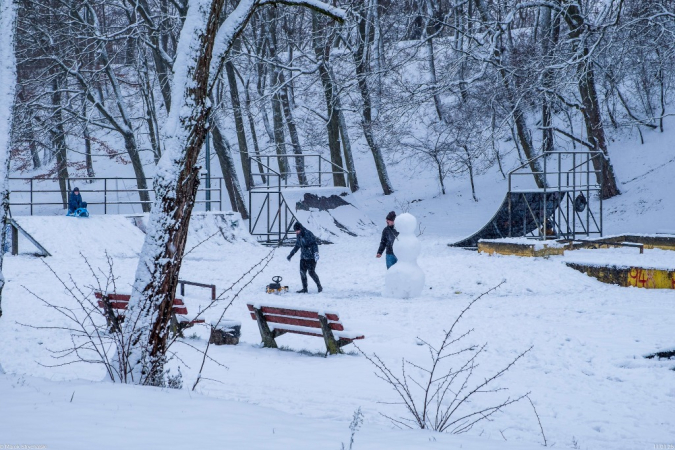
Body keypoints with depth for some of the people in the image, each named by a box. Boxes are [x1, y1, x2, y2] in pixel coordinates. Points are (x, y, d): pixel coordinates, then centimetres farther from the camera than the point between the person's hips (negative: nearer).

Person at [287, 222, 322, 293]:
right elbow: (297, 246, 24)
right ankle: (304, 289, 6)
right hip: (303, 257, 7)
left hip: (311, 257, -7)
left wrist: (316, 253, -29)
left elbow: (314, 244, -18)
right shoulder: (299, 236, 11)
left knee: (311, 272, -11)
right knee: (302, 272, 0)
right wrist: (290, 255, 27)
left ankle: (319, 286, 4)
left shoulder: (308, 234, -12)